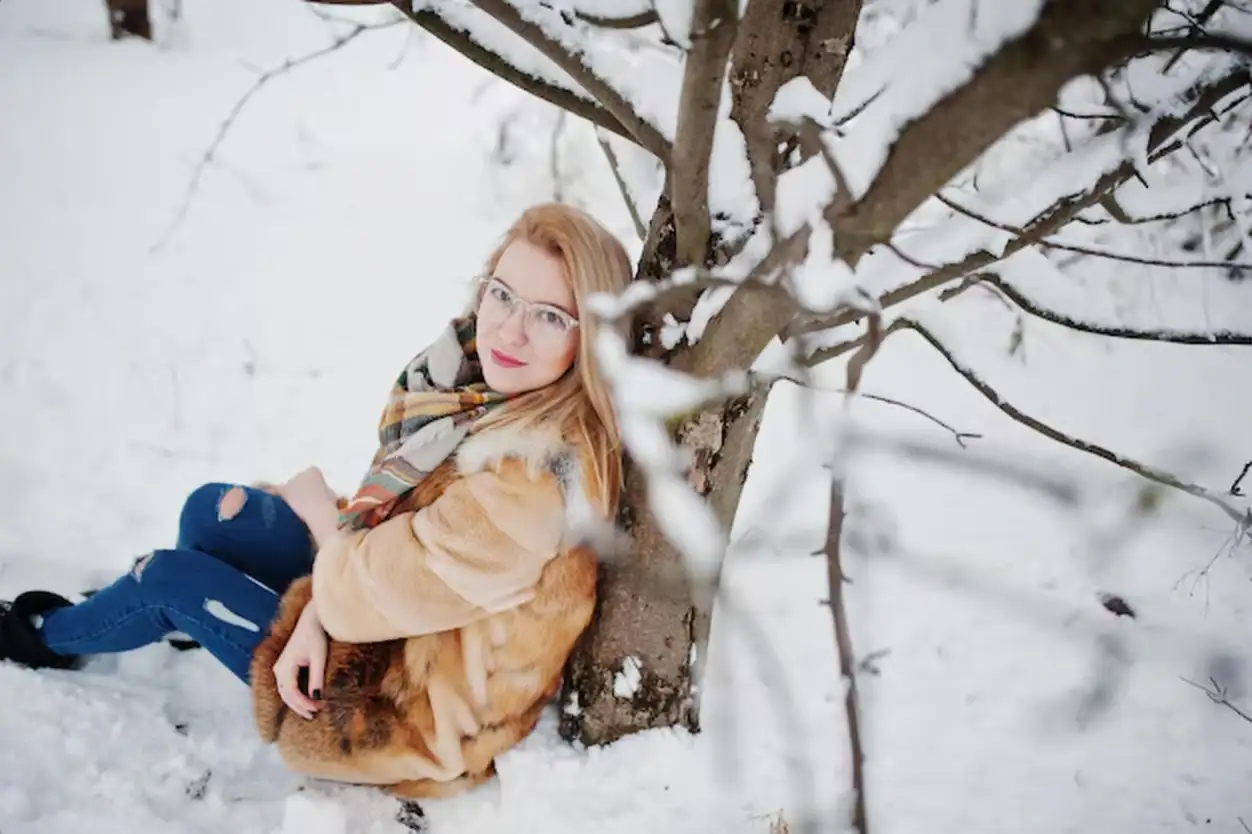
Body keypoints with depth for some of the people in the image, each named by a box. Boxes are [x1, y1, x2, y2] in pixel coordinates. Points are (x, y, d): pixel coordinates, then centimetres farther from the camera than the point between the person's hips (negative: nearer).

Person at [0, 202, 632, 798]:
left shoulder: (540, 475, -39)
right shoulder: (485, 374, -13)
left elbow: (372, 587, -27)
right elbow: (393, 504, 0)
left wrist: (318, 509, -7)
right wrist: (319, 615, -11)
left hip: (409, 706, -7)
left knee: (171, 577, 4)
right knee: (211, 510, 13)